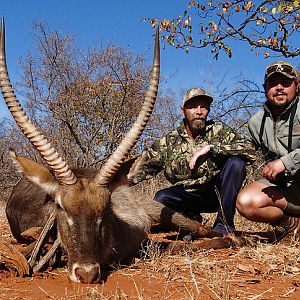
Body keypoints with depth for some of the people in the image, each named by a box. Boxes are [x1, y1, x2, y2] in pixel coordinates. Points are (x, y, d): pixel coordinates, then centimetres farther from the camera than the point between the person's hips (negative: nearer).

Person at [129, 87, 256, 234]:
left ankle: (223, 226, -17)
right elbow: (143, 167, -5)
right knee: (161, 198, -28)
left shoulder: (219, 132, -4)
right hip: (188, 195, 1)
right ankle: (192, 219, 5)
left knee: (236, 162, -25)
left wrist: (210, 148, -27)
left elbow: (250, 150, -19)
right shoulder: (168, 142, 0)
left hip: (217, 193, 0)